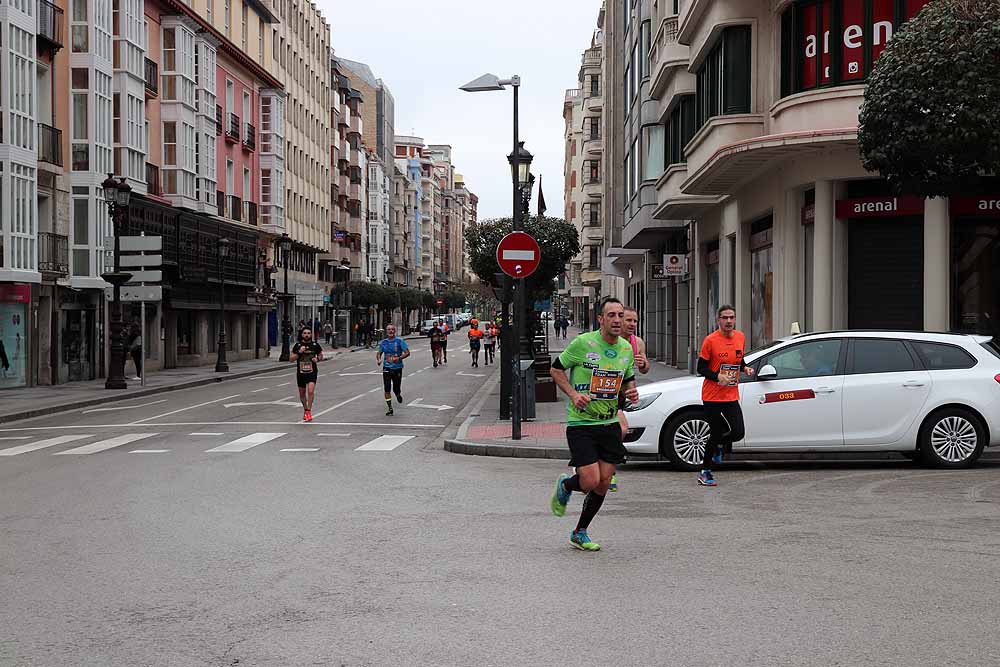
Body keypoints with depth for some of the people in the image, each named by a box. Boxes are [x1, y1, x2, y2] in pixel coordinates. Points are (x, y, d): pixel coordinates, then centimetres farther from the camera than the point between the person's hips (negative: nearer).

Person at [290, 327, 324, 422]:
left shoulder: (315, 345, 0)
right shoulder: (298, 345, -1)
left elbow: (321, 355, 14)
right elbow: (291, 358, 0)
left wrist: (317, 359, -9)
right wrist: (299, 352, -16)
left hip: (312, 372, -2)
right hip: (300, 372, 2)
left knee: (311, 390, -21)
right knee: (302, 393, 13)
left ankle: (308, 411, -12)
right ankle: (305, 409, 36)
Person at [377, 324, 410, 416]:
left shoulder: (399, 341, -6)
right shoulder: (384, 342, 4)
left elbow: (407, 352, -9)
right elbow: (379, 353, 15)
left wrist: (399, 358, -25)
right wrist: (378, 359, -7)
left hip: (397, 368, -2)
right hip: (387, 368, 2)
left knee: (396, 389, 4)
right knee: (387, 389, -7)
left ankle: (398, 395, 41)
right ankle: (389, 408, 1)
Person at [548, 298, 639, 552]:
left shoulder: (627, 348, 5)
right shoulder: (583, 343, -12)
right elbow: (556, 369, -2)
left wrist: (631, 391, -3)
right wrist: (573, 394, -16)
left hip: (610, 424, 5)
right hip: (580, 423, -5)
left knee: (603, 483, 5)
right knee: (590, 481, -14)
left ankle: (580, 533, 24)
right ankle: (565, 486, 23)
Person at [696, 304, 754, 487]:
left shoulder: (740, 337, 6)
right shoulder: (710, 340, -10)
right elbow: (701, 368, -7)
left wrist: (745, 368, 1)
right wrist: (718, 376, -22)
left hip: (731, 396, 4)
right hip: (712, 396, -4)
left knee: (737, 433, -7)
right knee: (716, 434, -2)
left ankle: (718, 446, 27)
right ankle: (705, 473, 15)